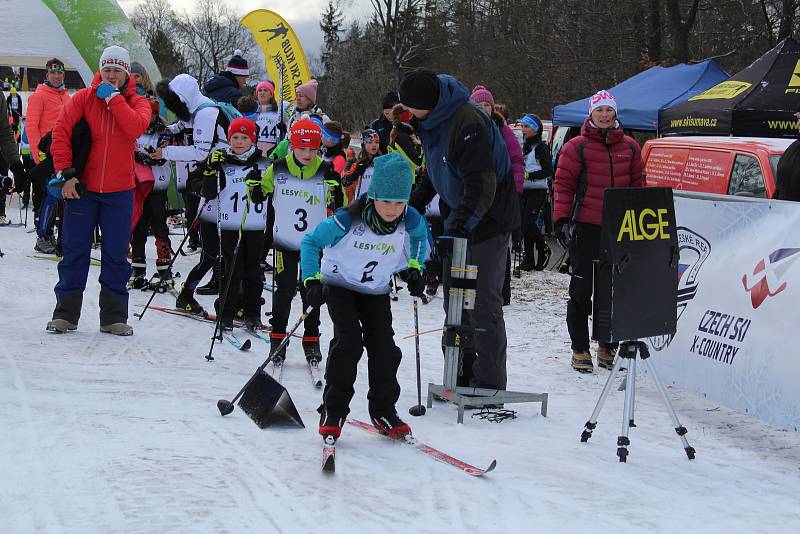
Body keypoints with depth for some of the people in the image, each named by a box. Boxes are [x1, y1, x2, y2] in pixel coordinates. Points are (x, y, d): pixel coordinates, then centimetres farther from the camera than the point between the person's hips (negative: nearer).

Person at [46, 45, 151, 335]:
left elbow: (136, 127, -18)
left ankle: (114, 316, 11)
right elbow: (61, 133, -4)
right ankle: (65, 312, 11)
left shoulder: (137, 103, 3)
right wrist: (65, 173, -11)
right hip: (81, 187, -1)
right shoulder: (84, 98, 1)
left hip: (119, 191, 1)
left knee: (116, 254, 3)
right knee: (75, 251, 3)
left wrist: (114, 97, -15)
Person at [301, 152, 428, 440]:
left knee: (384, 347, -3)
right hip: (339, 285, -4)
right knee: (349, 342, -18)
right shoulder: (347, 220, -30)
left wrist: (414, 269, 1)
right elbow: (310, 242, -15)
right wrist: (312, 281, -20)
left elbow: (421, 237, 9)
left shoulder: (411, 222, -19)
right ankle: (333, 411, -6)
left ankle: (384, 411, 14)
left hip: (377, 291, 4)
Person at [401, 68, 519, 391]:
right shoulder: (431, 120, 3)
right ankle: (463, 376, 22)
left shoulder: (468, 124, -27)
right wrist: (415, 204, 14)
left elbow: (482, 185, -31)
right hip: (457, 218, 10)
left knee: (483, 301, -7)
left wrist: (460, 225, -36)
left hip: (487, 219, -9)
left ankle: (489, 384, -1)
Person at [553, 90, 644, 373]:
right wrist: (562, 220, -8)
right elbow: (563, 185, -2)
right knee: (582, 290, -1)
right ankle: (580, 351, 8)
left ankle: (607, 348, 20)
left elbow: (638, 185, 17)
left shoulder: (630, 148, 10)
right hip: (586, 228, -4)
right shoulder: (576, 147, -2)